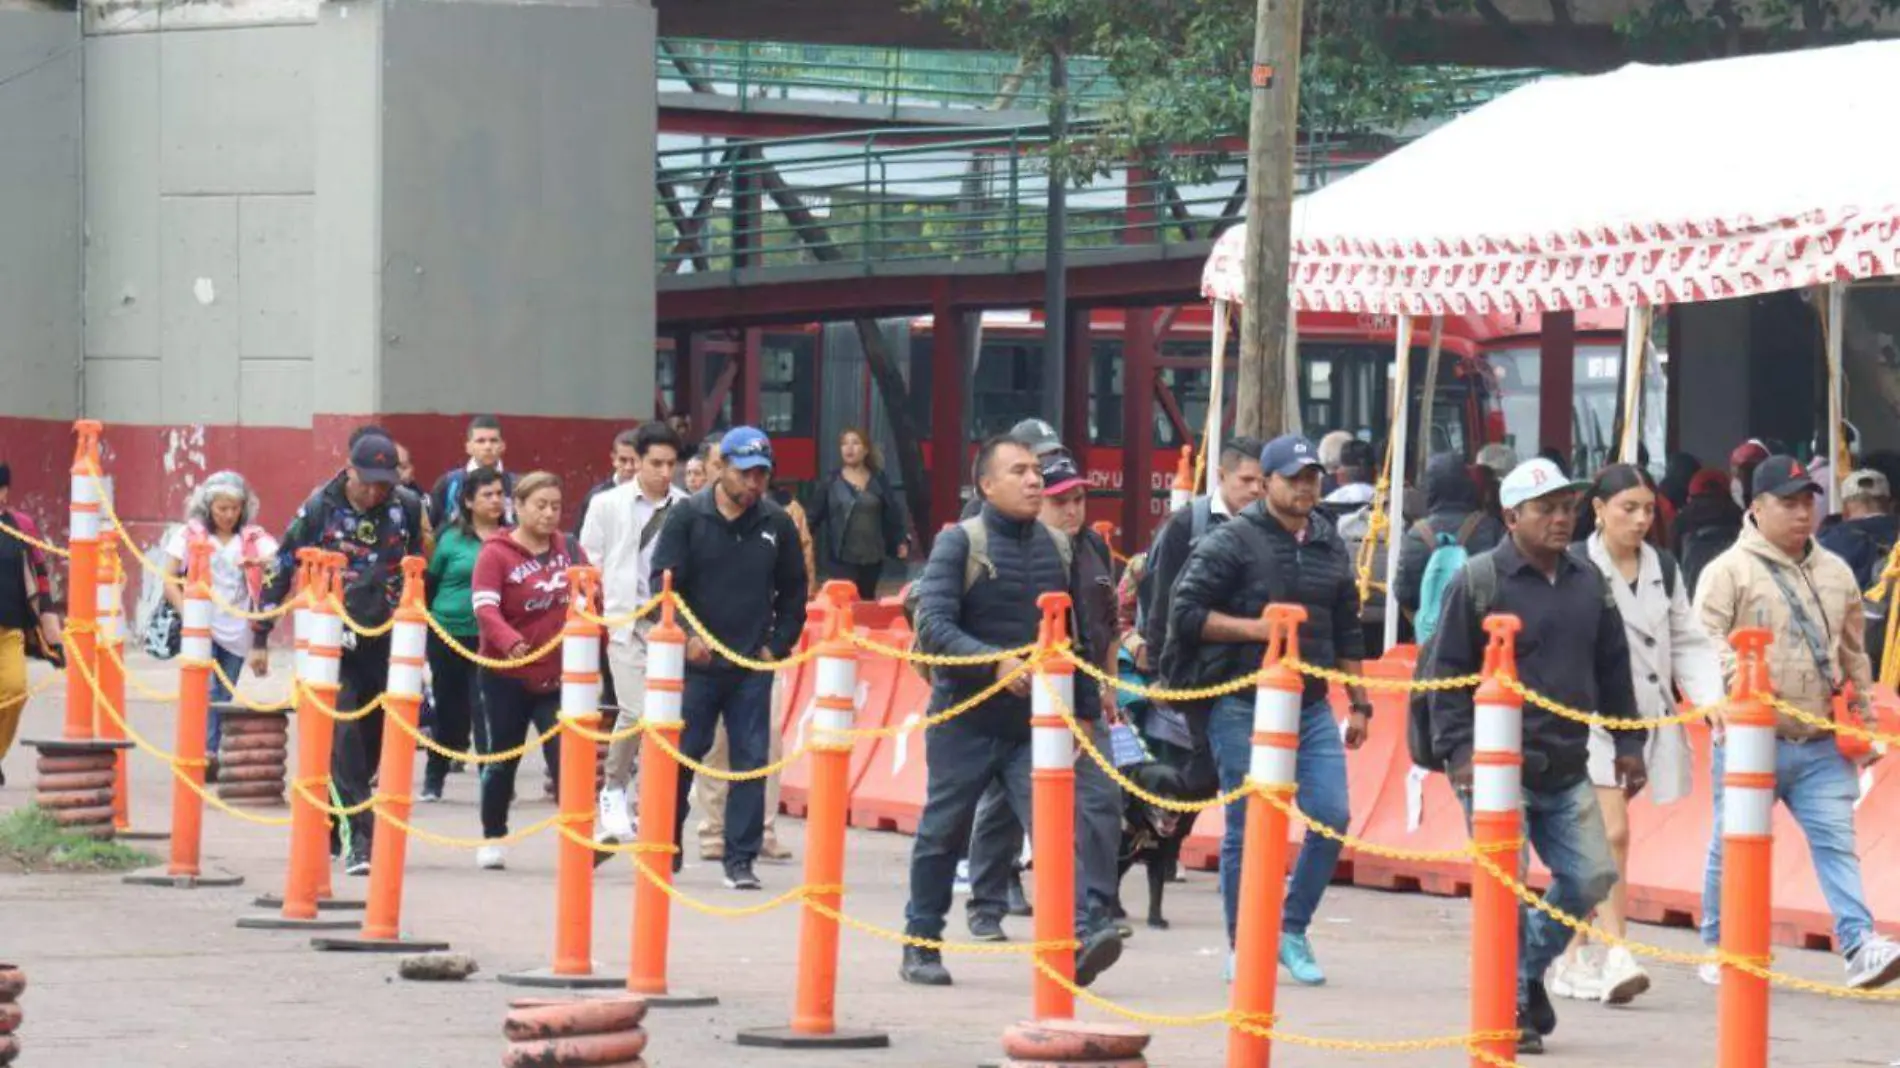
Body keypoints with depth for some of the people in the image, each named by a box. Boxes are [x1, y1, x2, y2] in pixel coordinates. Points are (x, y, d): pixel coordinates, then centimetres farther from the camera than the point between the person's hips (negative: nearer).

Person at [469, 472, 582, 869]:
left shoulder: (568, 547, 5)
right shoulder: (496, 554, -10)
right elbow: (485, 607, -22)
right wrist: (509, 641, -41)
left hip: (558, 676, 2)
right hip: (508, 676, -2)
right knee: (504, 758, 10)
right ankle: (493, 838, 25)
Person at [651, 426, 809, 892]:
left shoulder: (777, 524, 5)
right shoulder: (689, 517, -2)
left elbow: (794, 591, 14)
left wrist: (777, 645, 5)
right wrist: (685, 636, -14)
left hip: (753, 666, 2)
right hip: (695, 662, -2)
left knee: (751, 761, 0)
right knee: (680, 756, 3)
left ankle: (740, 858, 4)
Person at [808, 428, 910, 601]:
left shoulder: (879, 481, 6)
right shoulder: (831, 482, 1)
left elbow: (892, 514, 8)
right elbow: (815, 515, 0)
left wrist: (899, 542, 0)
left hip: (872, 557, 3)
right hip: (841, 557, -3)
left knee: (867, 603, 15)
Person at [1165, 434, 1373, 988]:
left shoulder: (1331, 547, 13)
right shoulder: (1231, 542, -5)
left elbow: (1346, 632, 21)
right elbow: (1186, 613, -10)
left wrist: (1358, 704, 17)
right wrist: (1257, 629, -16)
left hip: (1311, 707, 5)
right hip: (1243, 707, -5)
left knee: (1332, 817, -5)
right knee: (1247, 829, 0)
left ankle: (1292, 932, 11)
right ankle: (1242, 948, 11)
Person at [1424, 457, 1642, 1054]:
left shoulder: (1588, 582, 13)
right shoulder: (1479, 581, -5)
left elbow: (1613, 669, 20)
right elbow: (1447, 672, -6)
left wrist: (1627, 743, 15)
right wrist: (1459, 751, -13)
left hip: (1566, 770, 6)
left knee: (1591, 878, 1)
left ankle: (1529, 971, 24)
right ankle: (1510, 1007, 4)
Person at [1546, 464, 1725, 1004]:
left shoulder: (1664, 569, 12)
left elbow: (1688, 641, 14)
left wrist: (1710, 696, 0)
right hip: (1591, 717, -6)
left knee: (1592, 843, 11)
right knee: (1612, 833, -16)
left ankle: (1572, 959, 17)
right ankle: (1616, 955, -19)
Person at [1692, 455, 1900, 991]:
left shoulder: (1836, 573, 15)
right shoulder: (1729, 572, -3)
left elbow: (1854, 654, 23)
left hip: (1822, 744, 4)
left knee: (1836, 842, -6)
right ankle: (1719, 950, 17)